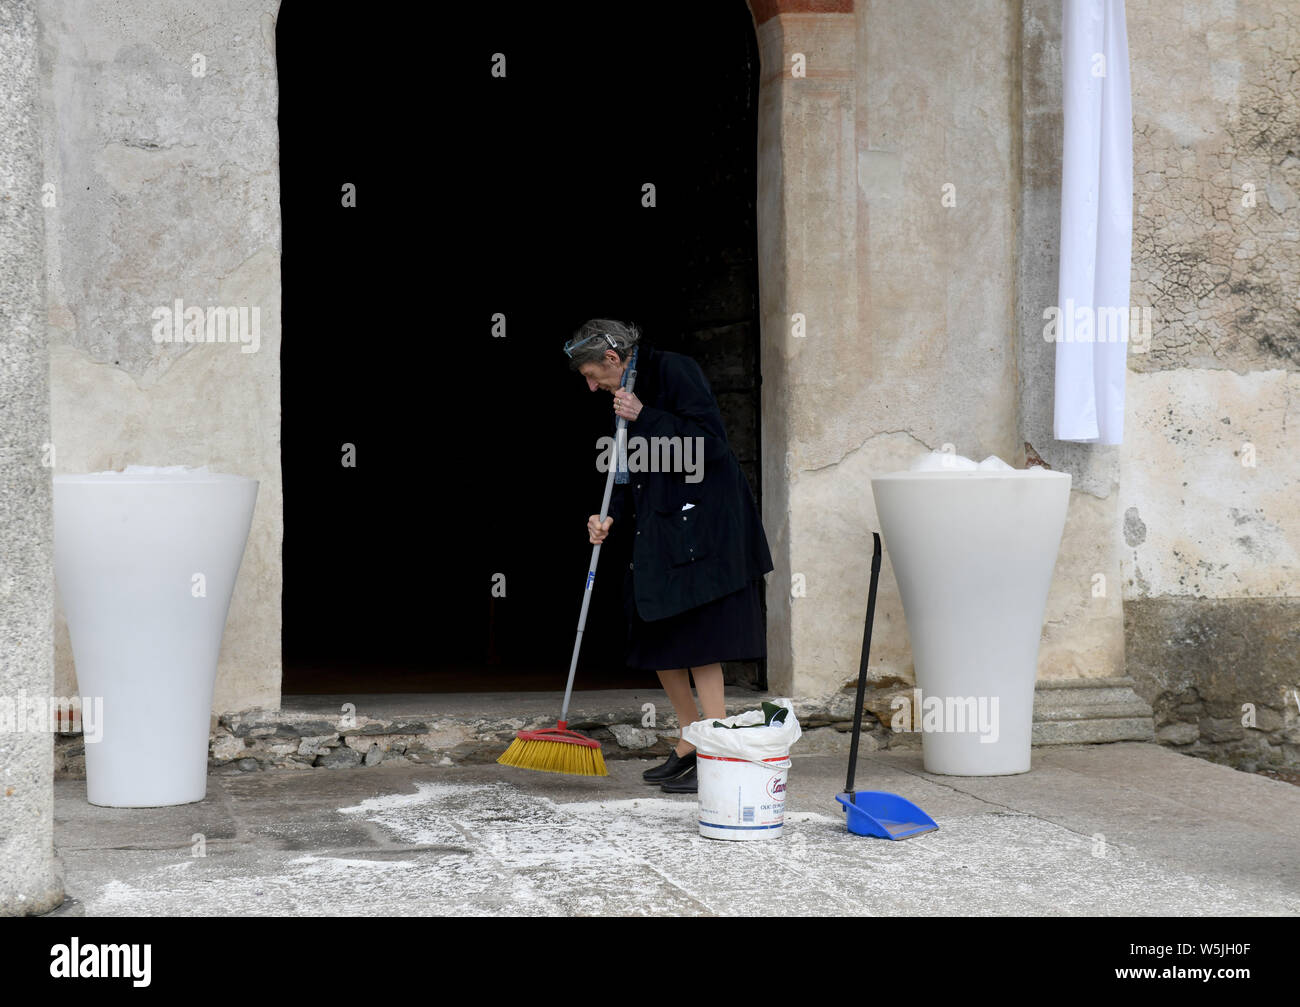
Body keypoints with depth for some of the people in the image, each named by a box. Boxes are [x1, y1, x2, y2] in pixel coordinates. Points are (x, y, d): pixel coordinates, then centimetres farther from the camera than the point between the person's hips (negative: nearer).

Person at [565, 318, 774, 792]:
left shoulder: (675, 370, -10)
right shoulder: (625, 396, 15)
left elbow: (710, 442, -18)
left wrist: (645, 418, -19)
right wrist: (611, 517, 1)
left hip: (702, 527, -9)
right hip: (658, 532, 9)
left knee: (698, 642, -10)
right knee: (656, 640, 10)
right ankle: (692, 742, 22)